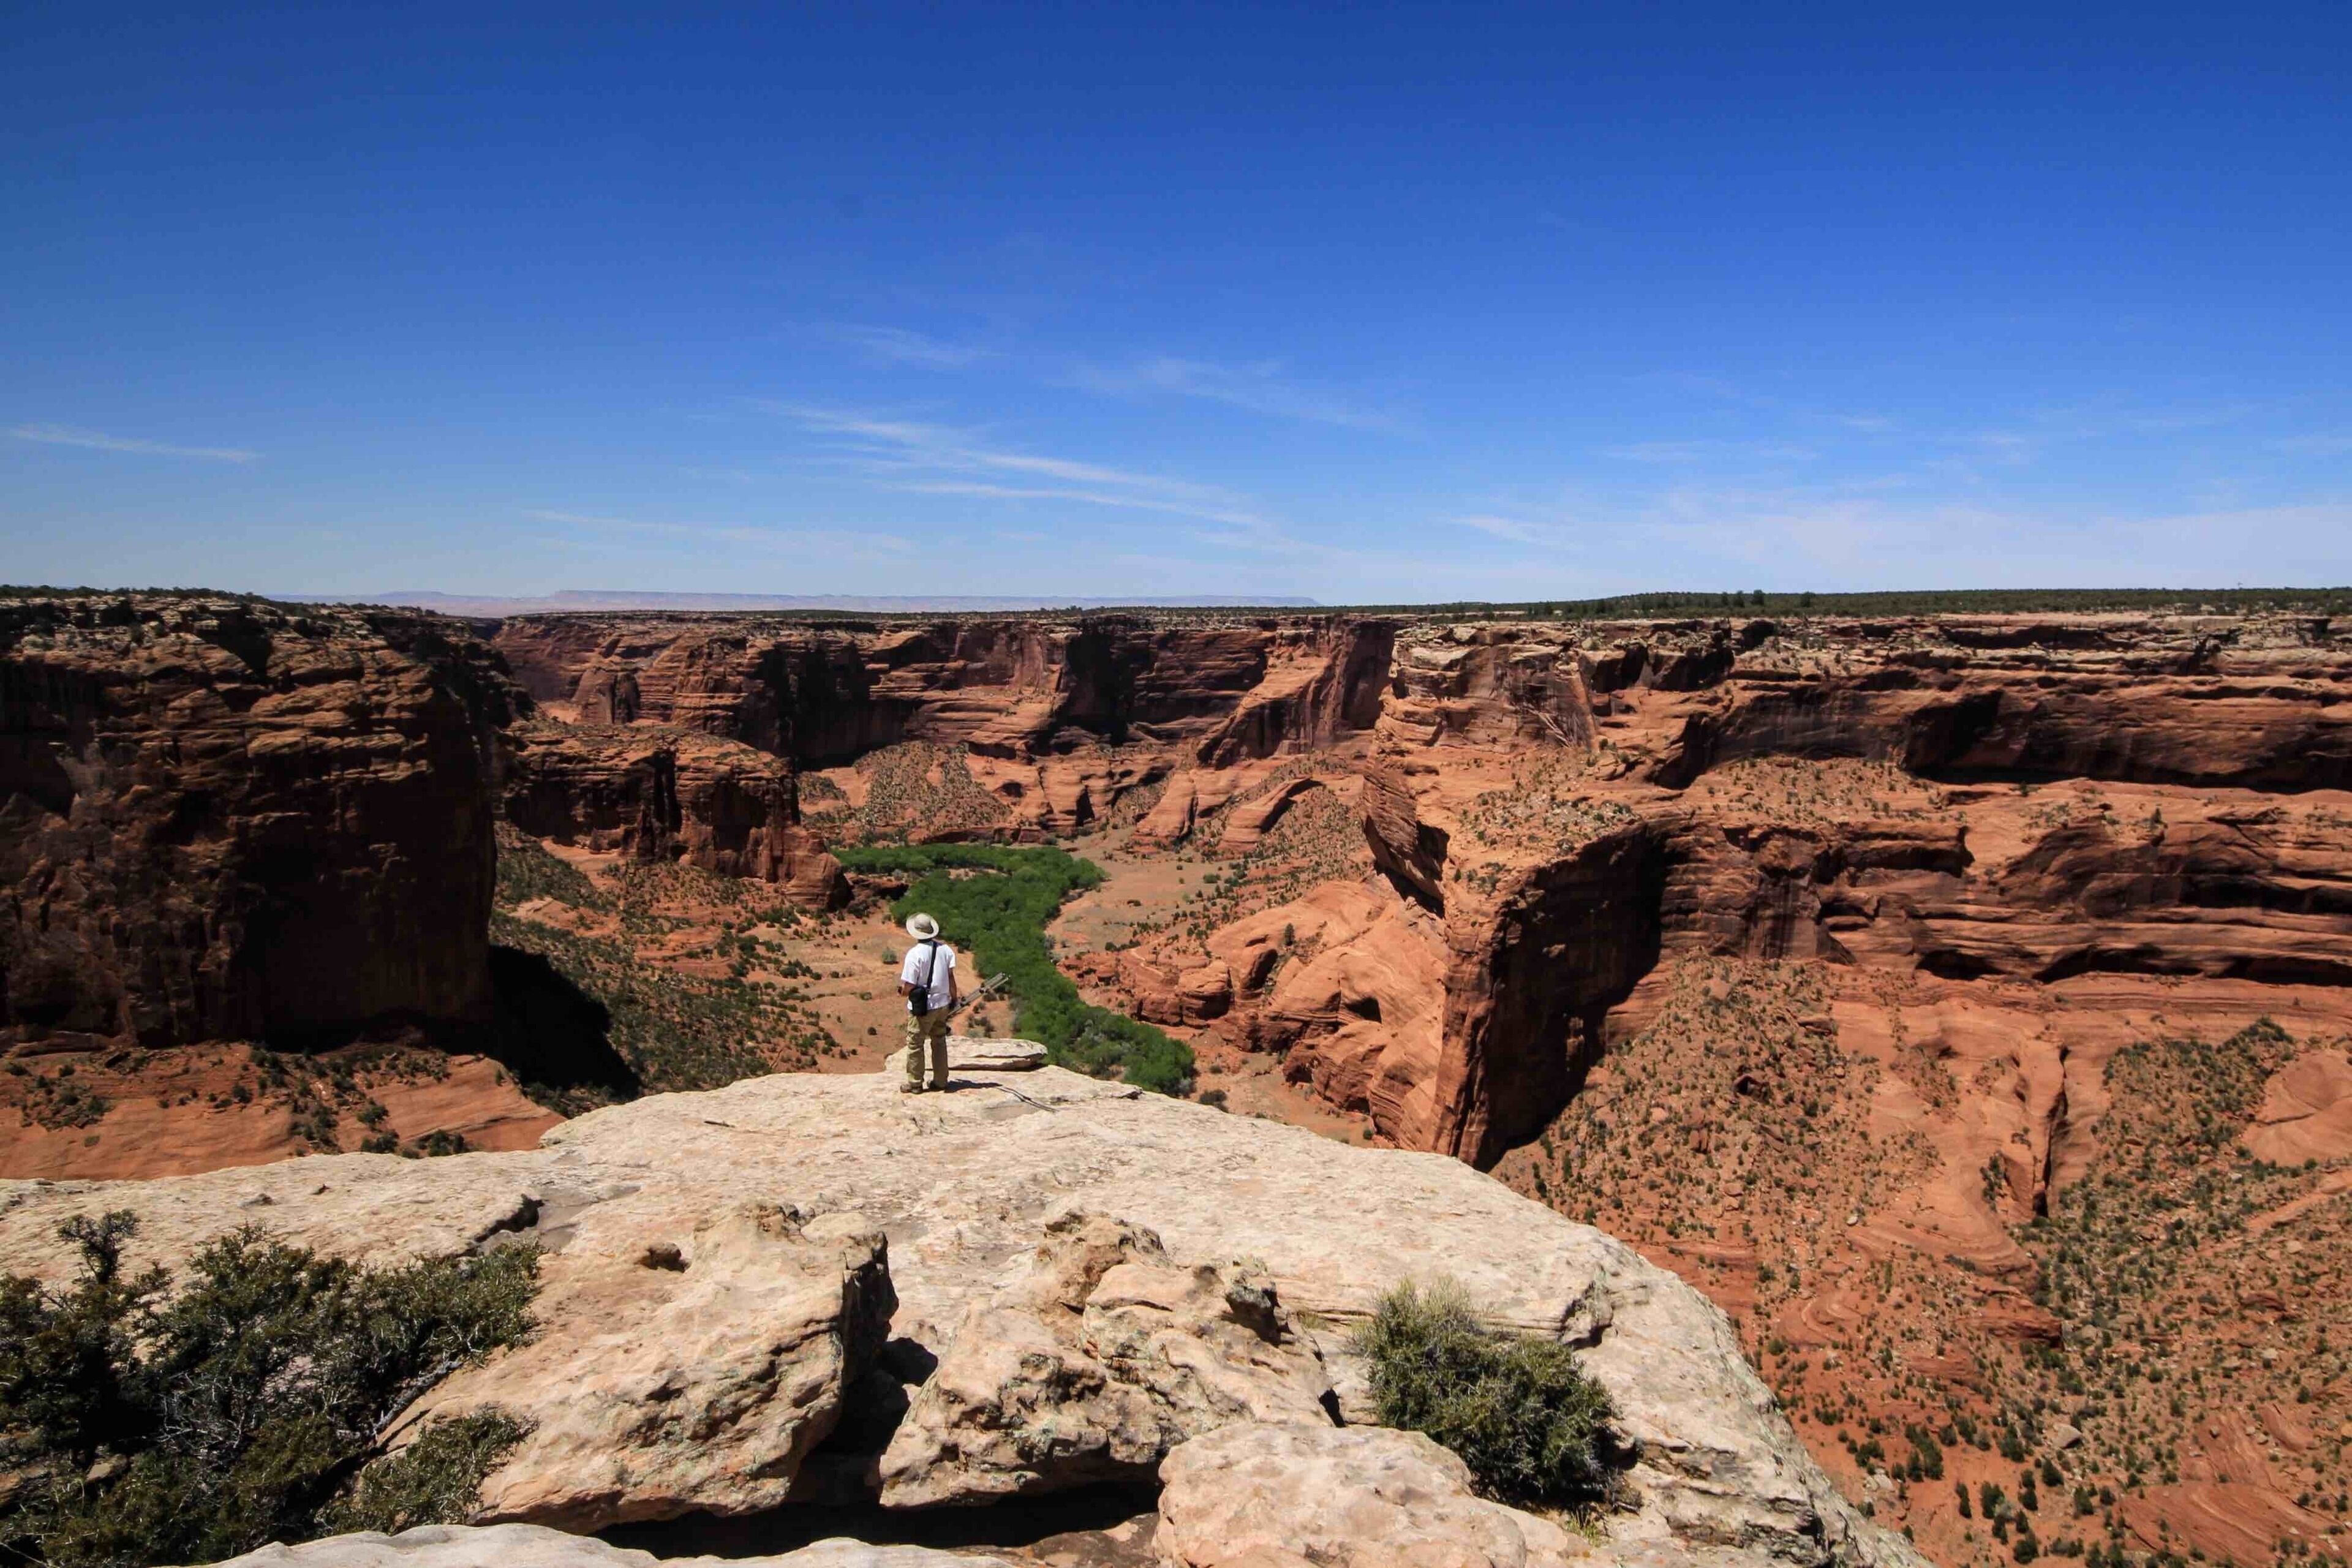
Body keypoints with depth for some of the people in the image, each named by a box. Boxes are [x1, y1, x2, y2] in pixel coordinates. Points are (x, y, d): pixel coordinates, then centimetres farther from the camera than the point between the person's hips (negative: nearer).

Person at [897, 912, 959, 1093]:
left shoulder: (915, 954, -18)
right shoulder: (945, 949, -2)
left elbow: (908, 987, -18)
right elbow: (951, 977, 1)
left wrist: (902, 991, 4)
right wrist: (954, 998, 13)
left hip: (922, 1007, -6)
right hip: (942, 1004, 6)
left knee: (915, 1044, 8)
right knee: (939, 1041, 18)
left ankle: (915, 1083, 15)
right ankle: (940, 1081, 23)